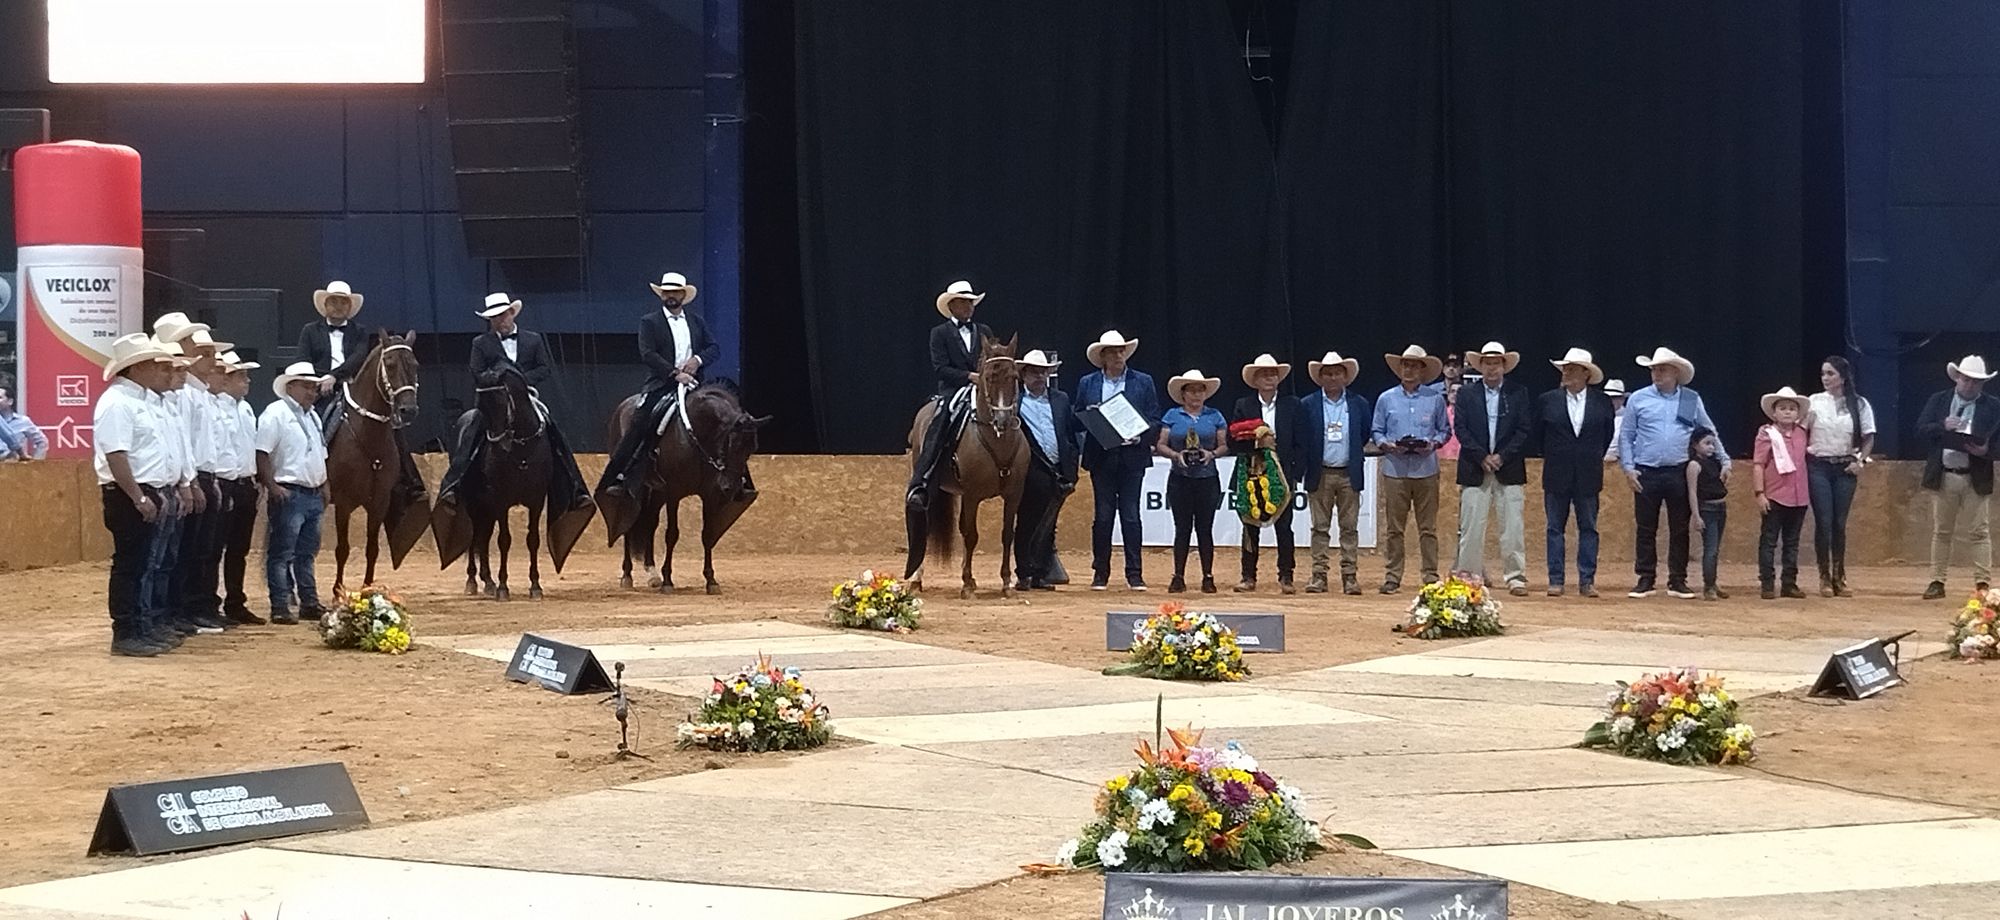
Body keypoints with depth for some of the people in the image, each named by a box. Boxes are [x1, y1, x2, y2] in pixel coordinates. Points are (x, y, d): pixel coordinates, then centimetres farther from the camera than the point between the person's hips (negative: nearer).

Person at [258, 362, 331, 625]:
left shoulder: (313, 417, 20)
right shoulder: (275, 413, -8)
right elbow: (261, 453, -15)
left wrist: (324, 487, 18)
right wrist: (272, 487, -20)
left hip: (313, 494, 9)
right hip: (288, 493, -9)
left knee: (307, 552, 14)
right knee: (282, 553, -6)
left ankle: (309, 604, 20)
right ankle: (281, 607, -6)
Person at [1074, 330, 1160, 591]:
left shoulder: (1143, 382, 6)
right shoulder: (1087, 383, 9)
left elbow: (1155, 420, 4)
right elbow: (1077, 420, 9)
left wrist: (1139, 435, -13)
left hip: (1132, 455, -1)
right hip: (1101, 457, 1)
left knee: (1131, 515, 0)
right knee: (1103, 516, 2)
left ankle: (1135, 574, 4)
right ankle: (1100, 572, 9)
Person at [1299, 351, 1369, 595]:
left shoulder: (1359, 404, 6)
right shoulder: (1307, 405, 4)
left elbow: (1367, 436, 12)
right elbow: (1301, 440, 5)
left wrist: (1355, 453, 7)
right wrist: (1307, 463, 1)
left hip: (1349, 475, 0)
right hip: (1320, 474, 0)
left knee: (1350, 528, 1)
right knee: (1320, 528, 2)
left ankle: (1350, 576, 3)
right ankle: (1319, 575, 4)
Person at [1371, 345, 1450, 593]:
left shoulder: (1435, 399, 8)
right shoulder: (1386, 399, 9)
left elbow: (1444, 431, 12)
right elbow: (1375, 431, 11)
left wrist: (1433, 444, -8)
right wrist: (1387, 445, -8)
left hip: (1426, 470, 0)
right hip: (1395, 469, 0)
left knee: (1428, 527, 1)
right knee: (1394, 528, 1)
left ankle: (1431, 576, 6)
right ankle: (1392, 576, 6)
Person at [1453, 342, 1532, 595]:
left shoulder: (1519, 393, 6)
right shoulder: (1467, 394, 8)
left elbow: (1524, 430, 1)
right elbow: (1460, 429, 1)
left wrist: (1501, 456, -9)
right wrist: (1482, 457, -9)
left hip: (1509, 470, 0)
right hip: (1474, 470, 0)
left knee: (1513, 527, -3)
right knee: (1471, 527, -1)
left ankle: (1515, 577, 1)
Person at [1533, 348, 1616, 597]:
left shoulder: (1602, 403, 1)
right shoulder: (1547, 401, 0)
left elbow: (1607, 436, 13)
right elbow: (1537, 436, 11)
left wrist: (1593, 460, 11)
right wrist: (1550, 458, 11)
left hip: (1588, 476, 0)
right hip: (1557, 476, 0)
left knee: (1588, 528, 3)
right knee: (1555, 528, 3)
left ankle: (1587, 581, 6)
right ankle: (1555, 581, 6)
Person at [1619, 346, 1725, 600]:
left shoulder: (1692, 400, 7)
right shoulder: (1638, 400, 4)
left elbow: (1709, 432, 13)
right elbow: (1626, 436, 6)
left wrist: (1724, 460, 7)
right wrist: (1628, 467, -3)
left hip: (1679, 474, 1)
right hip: (1646, 474, -1)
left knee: (1680, 529, 4)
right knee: (1646, 529, 2)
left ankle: (1677, 581, 11)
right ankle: (1645, 580, 10)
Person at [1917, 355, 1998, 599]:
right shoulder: (1938, 400, 6)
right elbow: (1921, 429, 0)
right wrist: (1943, 426, -18)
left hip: (1976, 478, -2)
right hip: (1942, 476, 2)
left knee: (1979, 532, -2)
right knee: (1941, 532, 7)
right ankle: (1937, 582, 12)